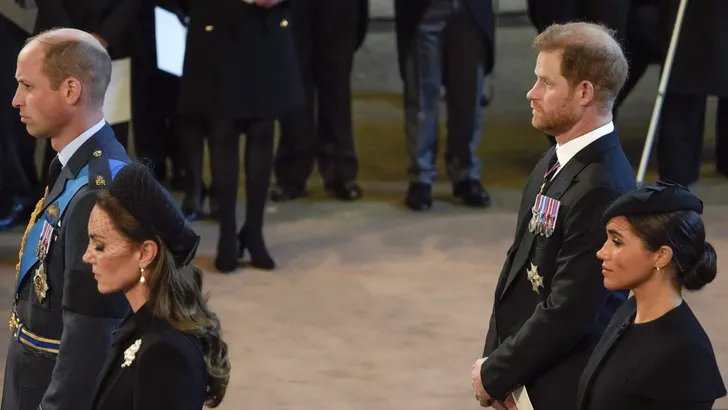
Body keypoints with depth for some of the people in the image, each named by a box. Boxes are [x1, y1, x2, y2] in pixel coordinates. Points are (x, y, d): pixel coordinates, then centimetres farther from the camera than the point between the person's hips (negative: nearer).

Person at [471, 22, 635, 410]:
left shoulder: (600, 190, -23)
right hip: (526, 377, 8)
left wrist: (494, 375, -13)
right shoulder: (556, 160, 6)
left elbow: (567, 313, -23)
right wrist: (494, 361, 2)